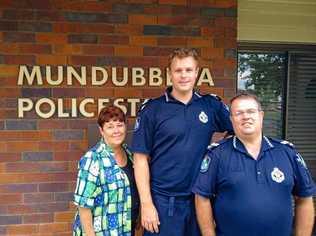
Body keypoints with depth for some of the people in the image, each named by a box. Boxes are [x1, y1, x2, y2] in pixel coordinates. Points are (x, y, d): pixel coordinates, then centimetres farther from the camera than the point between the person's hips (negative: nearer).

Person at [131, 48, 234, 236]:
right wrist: (146, 203, -10)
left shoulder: (211, 105, 0)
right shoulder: (152, 109, -7)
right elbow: (141, 159, -6)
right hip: (163, 200, -2)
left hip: (200, 199, 3)